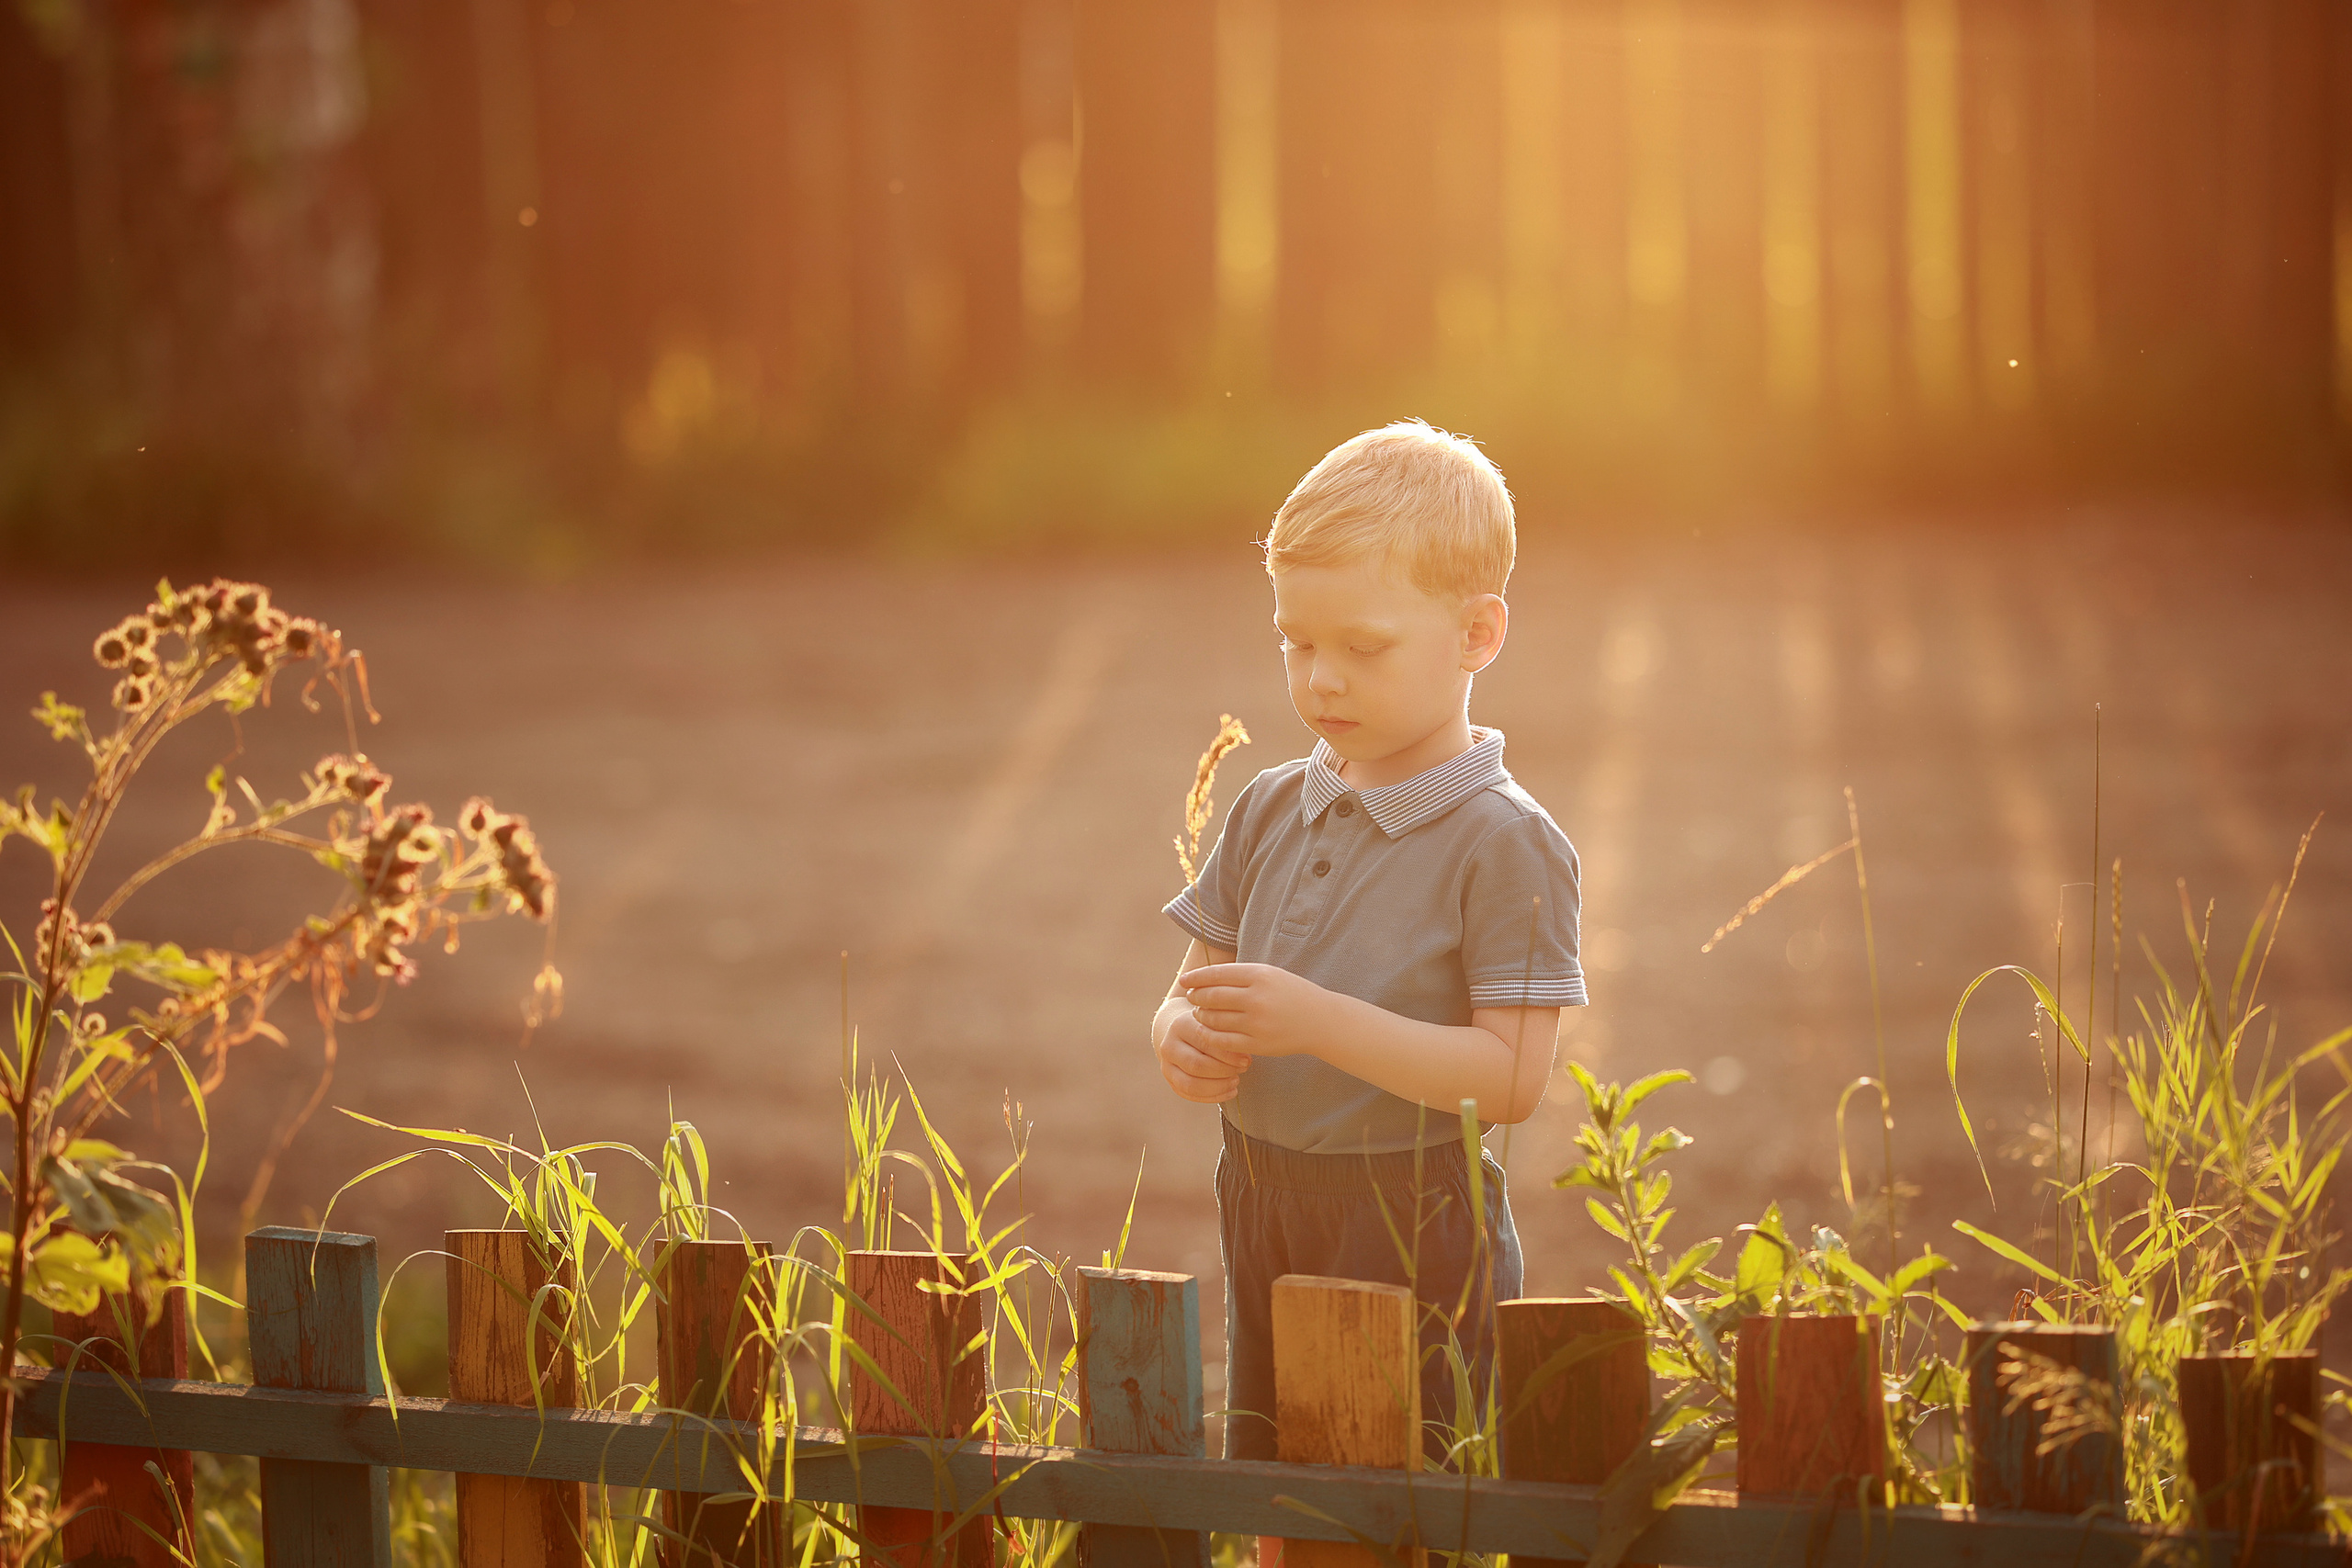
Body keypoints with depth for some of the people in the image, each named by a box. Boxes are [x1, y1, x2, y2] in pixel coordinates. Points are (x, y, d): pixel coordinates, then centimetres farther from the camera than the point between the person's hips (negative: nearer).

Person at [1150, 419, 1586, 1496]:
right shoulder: (1271, 812, 9)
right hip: (1264, 1205, 6)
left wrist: (1319, 1022, -26)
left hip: (1416, 1226, -6)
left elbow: (1511, 1076, -18)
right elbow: (1191, 991, 14)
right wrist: (1185, 1040, -11)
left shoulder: (1505, 843, -12)